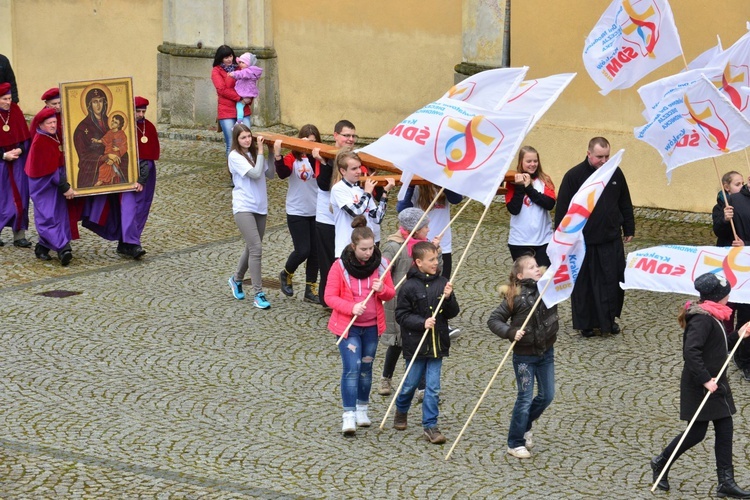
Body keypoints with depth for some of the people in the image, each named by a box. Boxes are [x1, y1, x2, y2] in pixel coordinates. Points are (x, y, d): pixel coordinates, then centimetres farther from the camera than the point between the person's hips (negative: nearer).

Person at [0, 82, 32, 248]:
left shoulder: (16, 112, 0)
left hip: (17, 161, 3)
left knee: (20, 197, 1)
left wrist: (21, 149, -11)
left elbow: (25, 136, 5)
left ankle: (19, 235, 6)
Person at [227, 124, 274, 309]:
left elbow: (270, 174, 3)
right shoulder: (235, 156, -9)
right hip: (244, 208, -7)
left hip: (260, 207, 7)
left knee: (252, 248, 15)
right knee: (256, 248, -15)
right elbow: (255, 173, -19)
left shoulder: (254, 154, 10)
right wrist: (260, 151, -12)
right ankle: (258, 295, -13)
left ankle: (237, 279, 40)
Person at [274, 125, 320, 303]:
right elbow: (282, 173, -26)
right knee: (303, 250, -6)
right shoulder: (293, 159, -9)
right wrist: (277, 155, -42)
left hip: (316, 212, 4)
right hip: (297, 212, -4)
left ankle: (311, 290, 17)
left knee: (315, 251, 6)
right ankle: (286, 274, 23)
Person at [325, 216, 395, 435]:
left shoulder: (380, 264, -2)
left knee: (366, 367, 13)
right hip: (348, 326, -3)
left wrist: (382, 289, -18)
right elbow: (330, 296, -10)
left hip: (372, 326, 3)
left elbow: (391, 294, 6)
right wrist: (351, 307, -26)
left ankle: (362, 409, 30)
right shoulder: (340, 266, -12)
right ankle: (349, 415, -13)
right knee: (351, 368, -13)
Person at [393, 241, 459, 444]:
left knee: (433, 387, 2)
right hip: (416, 343, -3)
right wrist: (422, 322, -21)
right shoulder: (410, 286, -11)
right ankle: (401, 411, 40)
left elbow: (452, 313, 5)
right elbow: (401, 315, -10)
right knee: (411, 383, 12)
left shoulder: (442, 283, 0)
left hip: (437, 343, 3)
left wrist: (448, 298, -14)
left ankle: (430, 425, 9)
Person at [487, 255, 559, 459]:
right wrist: (511, 333, -26)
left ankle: (525, 426, 38)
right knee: (525, 398, -1)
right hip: (524, 355, -5)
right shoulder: (514, 297, -14)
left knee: (547, 396, 13)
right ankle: (515, 444, 12)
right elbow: (494, 320, -12)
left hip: (546, 352, 5)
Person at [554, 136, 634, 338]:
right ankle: (585, 323, 19)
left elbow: (625, 204, 13)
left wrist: (629, 230, 15)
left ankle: (609, 319, 25)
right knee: (584, 283, 6)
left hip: (611, 240, 3)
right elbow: (563, 210, -8)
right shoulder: (574, 176, -11)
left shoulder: (615, 173, 1)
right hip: (583, 241, -3)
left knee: (613, 281, 7)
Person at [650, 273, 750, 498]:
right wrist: (705, 380, -29)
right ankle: (661, 463, 20)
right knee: (697, 432, -1)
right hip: (700, 387, -10)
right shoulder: (702, 319, -21)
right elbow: (691, 352, -30)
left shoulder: (711, 318, 11)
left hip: (715, 383, 10)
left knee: (725, 430, 7)